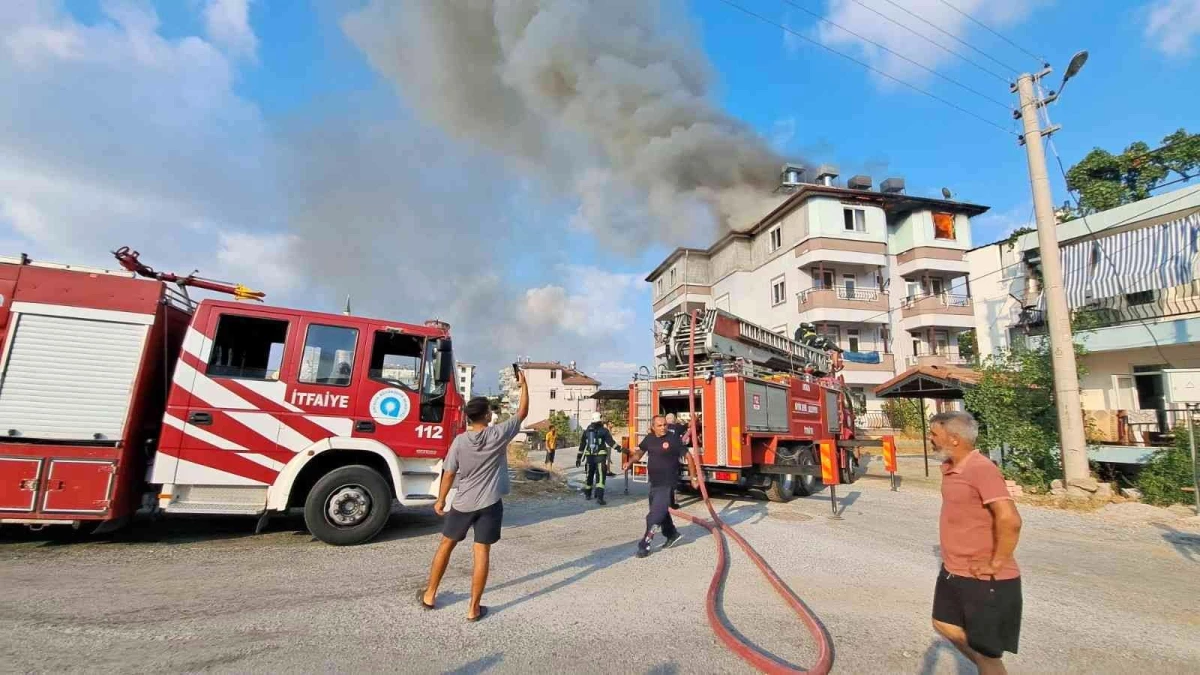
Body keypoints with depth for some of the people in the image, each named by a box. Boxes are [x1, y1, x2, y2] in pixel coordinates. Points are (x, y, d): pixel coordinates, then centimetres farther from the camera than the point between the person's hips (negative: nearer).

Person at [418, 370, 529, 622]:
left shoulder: (460, 441, -9)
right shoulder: (499, 435, -12)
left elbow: (449, 473, -3)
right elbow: (522, 413, -1)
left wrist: (441, 500, 11)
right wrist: (524, 385, 8)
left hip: (463, 503, 2)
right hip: (490, 504, -1)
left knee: (446, 545, 20)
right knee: (482, 553, 6)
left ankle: (429, 595, 32)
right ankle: (474, 608, 11)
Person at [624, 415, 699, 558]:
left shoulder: (674, 439, -14)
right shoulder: (649, 438, 2)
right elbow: (639, 452, 16)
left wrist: (693, 478, -3)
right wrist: (629, 462, -1)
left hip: (667, 484, -7)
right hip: (654, 483, 7)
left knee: (654, 516, -9)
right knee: (661, 511, 22)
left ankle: (645, 545, 1)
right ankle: (672, 535, 43)